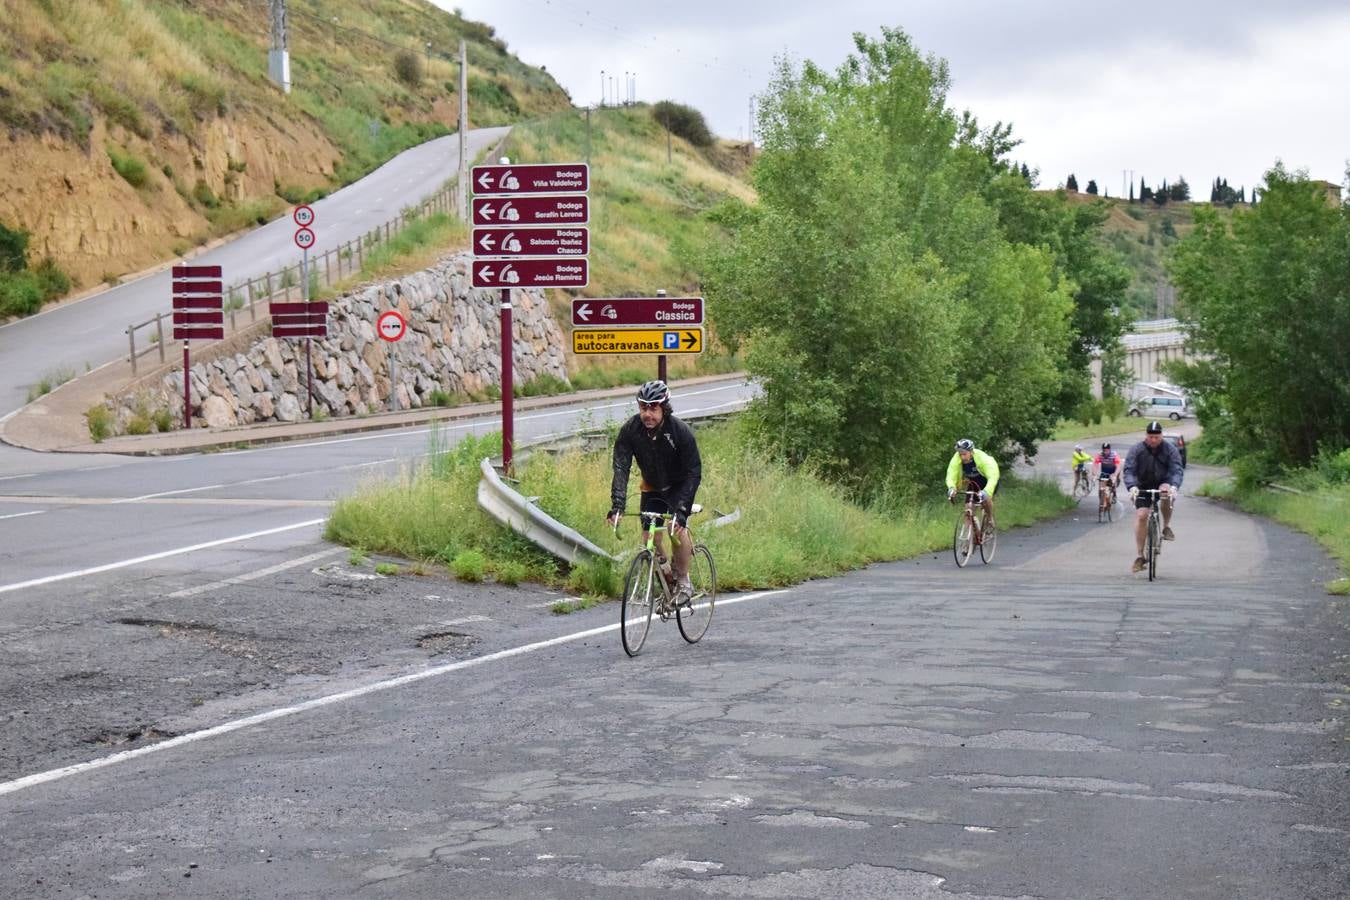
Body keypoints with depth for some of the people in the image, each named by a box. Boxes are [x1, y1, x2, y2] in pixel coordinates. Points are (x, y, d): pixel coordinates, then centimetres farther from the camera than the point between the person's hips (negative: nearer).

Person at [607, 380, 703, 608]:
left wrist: (681, 508, -39)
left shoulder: (681, 431, -30)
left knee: (678, 527, -23)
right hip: (652, 487, 3)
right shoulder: (630, 430, -22)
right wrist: (617, 504, -39)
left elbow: (693, 473, -29)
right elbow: (621, 467, -26)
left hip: (679, 485, -3)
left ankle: (684, 583, -6)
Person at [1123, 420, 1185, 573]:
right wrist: (1132, 487, -39)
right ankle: (1140, 556, -8)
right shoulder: (1136, 450, -11)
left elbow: (1176, 470, -21)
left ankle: (1166, 527, -16)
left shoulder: (1170, 450, -11)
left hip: (1163, 484, -1)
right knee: (1141, 516, -14)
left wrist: (1174, 487, -41)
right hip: (1143, 487, 1)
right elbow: (1129, 470, -20)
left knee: (1166, 491, -36)